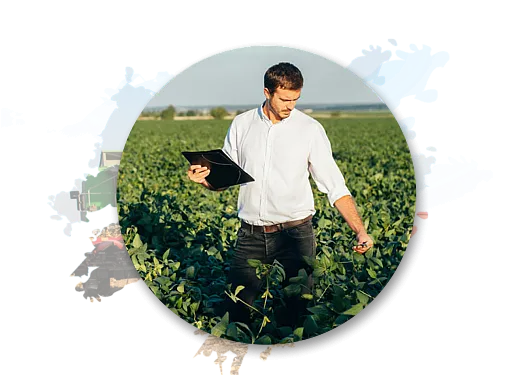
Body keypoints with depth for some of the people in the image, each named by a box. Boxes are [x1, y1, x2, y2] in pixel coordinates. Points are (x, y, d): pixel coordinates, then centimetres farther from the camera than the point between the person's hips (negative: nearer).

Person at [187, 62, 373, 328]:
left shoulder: (310, 129, -3)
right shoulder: (241, 124, 4)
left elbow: (335, 186, -4)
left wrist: (360, 231, -15)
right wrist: (204, 178, -12)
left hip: (295, 233, -2)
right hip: (251, 234, 2)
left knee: (296, 309, 4)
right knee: (237, 308, 7)